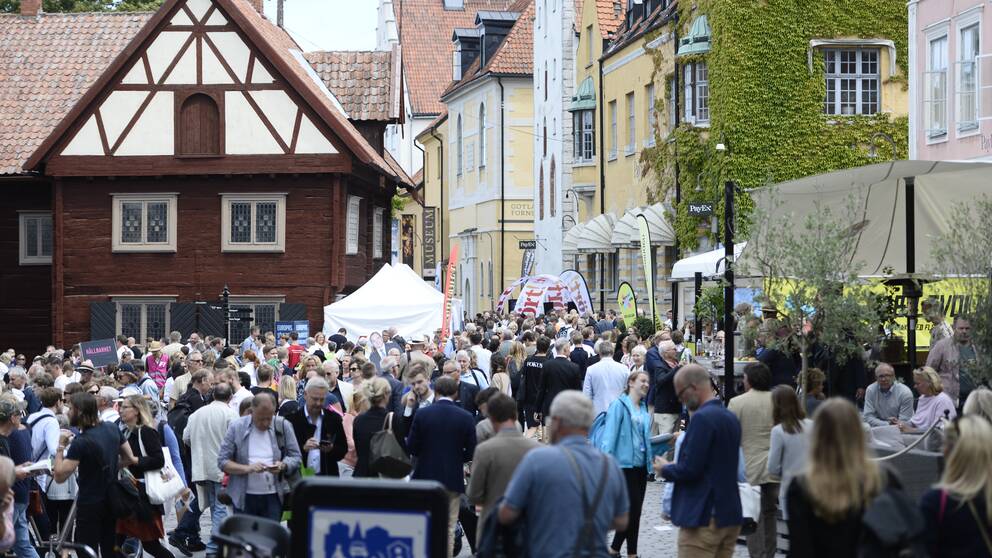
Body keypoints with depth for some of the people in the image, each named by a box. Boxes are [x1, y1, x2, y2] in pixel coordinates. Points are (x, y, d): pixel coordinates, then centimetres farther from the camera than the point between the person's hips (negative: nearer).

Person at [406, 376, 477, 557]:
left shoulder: (422, 414, -8)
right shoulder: (466, 417, -8)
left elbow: (411, 447, -5)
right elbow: (471, 453, -5)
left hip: (427, 476, 0)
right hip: (453, 478, 0)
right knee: (448, 527, 8)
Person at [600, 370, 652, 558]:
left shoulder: (644, 409, 15)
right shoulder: (619, 405, -7)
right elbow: (610, 435, -13)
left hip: (641, 464, 8)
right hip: (625, 463, -8)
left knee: (635, 511, 9)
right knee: (633, 509, -9)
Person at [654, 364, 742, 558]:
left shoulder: (702, 418, -16)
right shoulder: (731, 418, 12)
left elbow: (689, 469, -19)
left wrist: (665, 469, 0)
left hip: (704, 519, -9)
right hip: (731, 516, 9)